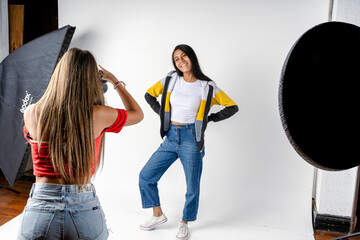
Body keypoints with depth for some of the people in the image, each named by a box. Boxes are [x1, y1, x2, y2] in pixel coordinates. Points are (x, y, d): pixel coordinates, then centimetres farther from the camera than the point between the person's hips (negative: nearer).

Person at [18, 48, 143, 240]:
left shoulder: (31, 114, -5)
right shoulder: (98, 115, -8)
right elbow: (137, 114, 11)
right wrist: (114, 81, 21)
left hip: (39, 209, 1)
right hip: (85, 210, 0)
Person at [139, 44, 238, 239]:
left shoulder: (207, 87, -4)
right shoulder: (171, 80, 3)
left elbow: (232, 107, 1)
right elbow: (149, 95, 16)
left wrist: (208, 118, -1)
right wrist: (162, 114, 8)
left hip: (191, 139, -3)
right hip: (170, 138, 4)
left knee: (192, 187, 3)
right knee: (146, 177, 4)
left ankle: (184, 223, 28)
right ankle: (158, 215, 24)